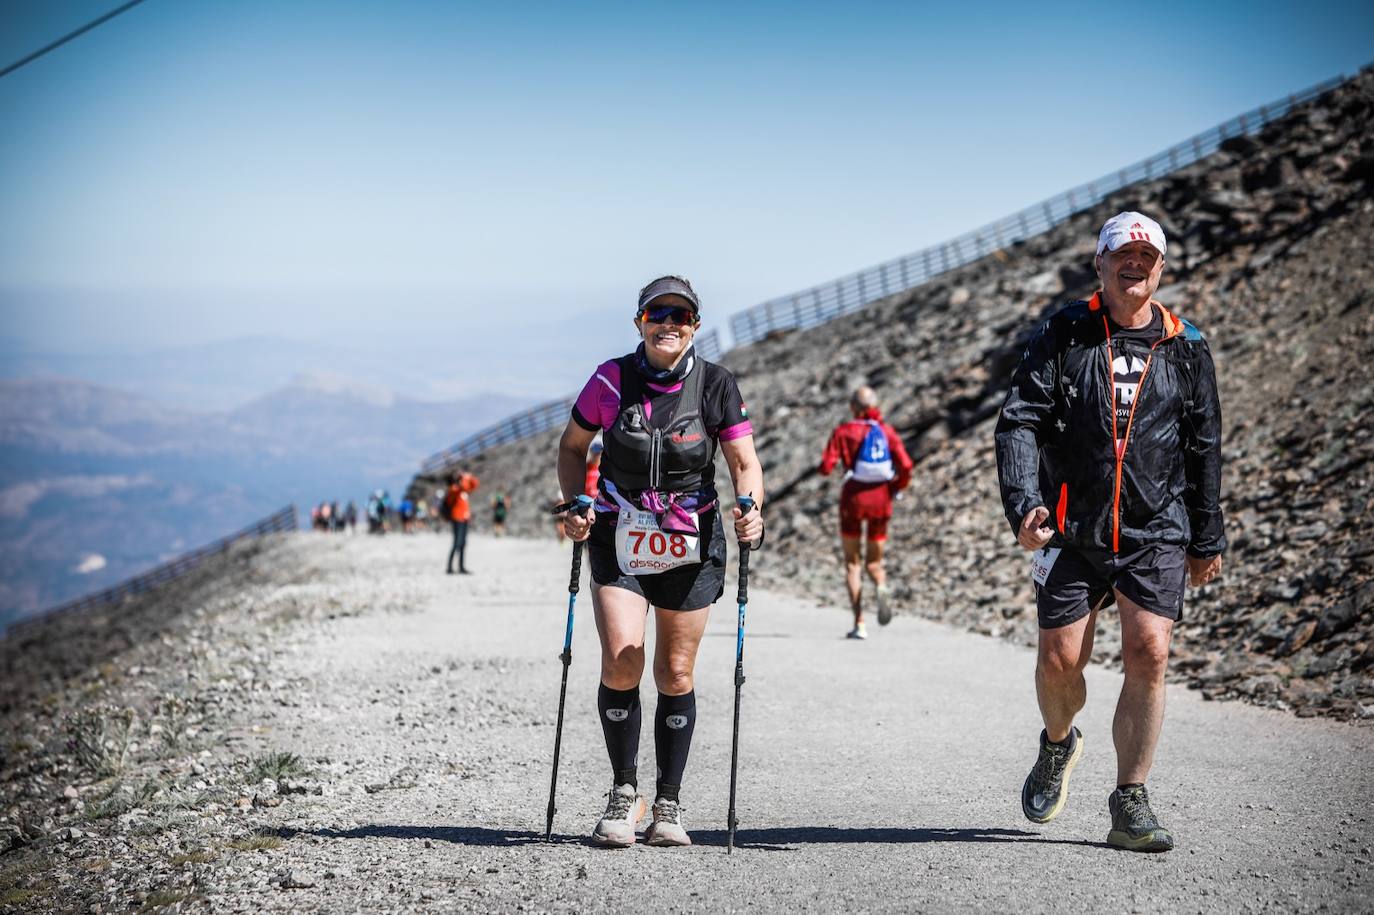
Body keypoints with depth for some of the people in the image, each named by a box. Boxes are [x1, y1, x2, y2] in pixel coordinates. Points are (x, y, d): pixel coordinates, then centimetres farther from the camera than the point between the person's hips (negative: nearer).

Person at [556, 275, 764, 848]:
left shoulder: (716, 386, -3)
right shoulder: (611, 381, -3)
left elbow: (745, 463, -1)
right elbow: (572, 446, 10)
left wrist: (751, 509, -21)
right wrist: (576, 505, -6)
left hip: (690, 546, 1)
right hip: (619, 542, -1)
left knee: (676, 676, 4)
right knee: (621, 663, -15)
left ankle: (668, 806, 19)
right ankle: (623, 794, 4)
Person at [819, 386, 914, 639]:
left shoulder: (843, 431, -1)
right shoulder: (886, 431, 5)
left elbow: (825, 467, -9)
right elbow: (905, 466, -5)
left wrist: (825, 466, 14)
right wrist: (895, 488, 11)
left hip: (853, 498, -2)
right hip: (881, 499, 2)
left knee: (852, 562, 7)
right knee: (874, 561, 16)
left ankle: (859, 623, -3)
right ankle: (881, 588, -20)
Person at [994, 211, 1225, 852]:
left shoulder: (1186, 349, 9)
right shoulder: (1063, 336, 3)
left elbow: (1204, 450, 15)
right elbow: (1019, 421, -4)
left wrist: (1206, 540, 14)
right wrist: (1023, 502, -19)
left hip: (1156, 534, 1)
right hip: (1074, 531, -1)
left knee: (1148, 654, -12)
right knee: (1060, 660, -1)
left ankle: (1130, 805, -2)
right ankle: (1058, 745, 33)